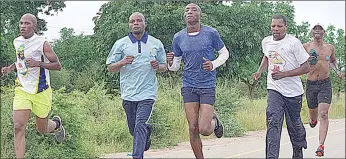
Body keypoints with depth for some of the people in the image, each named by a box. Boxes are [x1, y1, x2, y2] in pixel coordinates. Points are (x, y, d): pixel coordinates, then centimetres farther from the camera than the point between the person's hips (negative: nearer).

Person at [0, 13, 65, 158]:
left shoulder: (42, 43, -12)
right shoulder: (17, 42, 6)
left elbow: (57, 65, -10)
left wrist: (38, 63, -25)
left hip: (41, 92, -4)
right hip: (22, 90, 4)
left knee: (42, 129, 12)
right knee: (18, 127, -13)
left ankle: (57, 123, 47)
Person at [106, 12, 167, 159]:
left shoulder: (156, 44, 7)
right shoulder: (120, 44, 4)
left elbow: (165, 66, 16)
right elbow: (110, 68, 6)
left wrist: (158, 66, -8)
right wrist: (122, 62, -15)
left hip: (147, 93, -2)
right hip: (128, 94, 2)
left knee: (139, 126, -16)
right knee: (133, 129, 13)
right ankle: (147, 130, 46)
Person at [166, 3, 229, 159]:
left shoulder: (211, 33, -5)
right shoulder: (178, 38, 3)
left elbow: (224, 53, 8)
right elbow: (175, 66, 9)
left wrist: (213, 64, -11)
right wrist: (170, 63, -15)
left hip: (208, 86, -2)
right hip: (188, 87, 3)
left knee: (204, 130, -9)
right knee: (193, 129, 0)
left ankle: (214, 120, 26)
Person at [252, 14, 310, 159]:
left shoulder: (293, 42, -12)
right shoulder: (266, 42, 4)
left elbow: (306, 68, -11)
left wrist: (284, 74, -19)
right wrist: (259, 71, 13)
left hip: (293, 91, -2)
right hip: (274, 89, 2)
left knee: (293, 124, 11)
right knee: (273, 122, -16)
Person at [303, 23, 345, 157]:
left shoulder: (330, 48, 7)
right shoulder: (306, 47, -1)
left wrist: (337, 71, 9)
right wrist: (307, 60, -17)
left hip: (325, 84, 0)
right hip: (311, 84, 0)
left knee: (323, 114, -16)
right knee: (313, 114, 14)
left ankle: (321, 146, -20)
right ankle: (313, 120, 54)